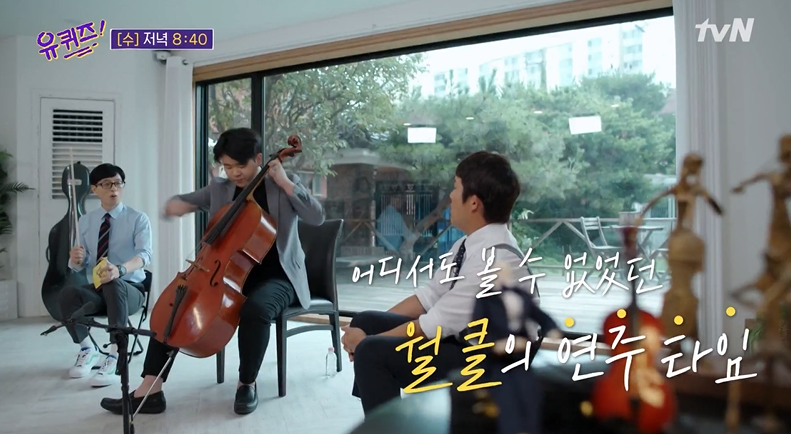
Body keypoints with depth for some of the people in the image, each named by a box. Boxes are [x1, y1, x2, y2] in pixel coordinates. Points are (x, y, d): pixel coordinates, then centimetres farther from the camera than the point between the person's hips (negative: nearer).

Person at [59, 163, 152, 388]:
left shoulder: (138, 219, -4)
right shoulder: (86, 221, 9)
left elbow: (144, 254, -22)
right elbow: (79, 266, 11)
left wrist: (120, 269, -44)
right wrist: (76, 259, -16)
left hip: (128, 290, -4)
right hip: (95, 290, 4)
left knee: (114, 284, -38)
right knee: (67, 294, -28)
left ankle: (114, 358, -33)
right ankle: (88, 349, -1)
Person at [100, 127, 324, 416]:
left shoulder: (283, 186, -1)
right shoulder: (218, 189, 9)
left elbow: (317, 217, -14)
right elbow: (180, 202, 13)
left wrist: (284, 182, -18)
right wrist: (176, 205, -12)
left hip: (275, 278, -5)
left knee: (256, 309, -36)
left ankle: (247, 384, -12)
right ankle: (150, 390, -11)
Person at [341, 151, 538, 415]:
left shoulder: (494, 257, -28)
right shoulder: (470, 244, 0)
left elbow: (440, 322, -25)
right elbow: (431, 294, 6)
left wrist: (369, 340, -14)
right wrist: (370, 330, -1)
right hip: (460, 340, 9)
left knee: (372, 352, -22)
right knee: (365, 322, 6)